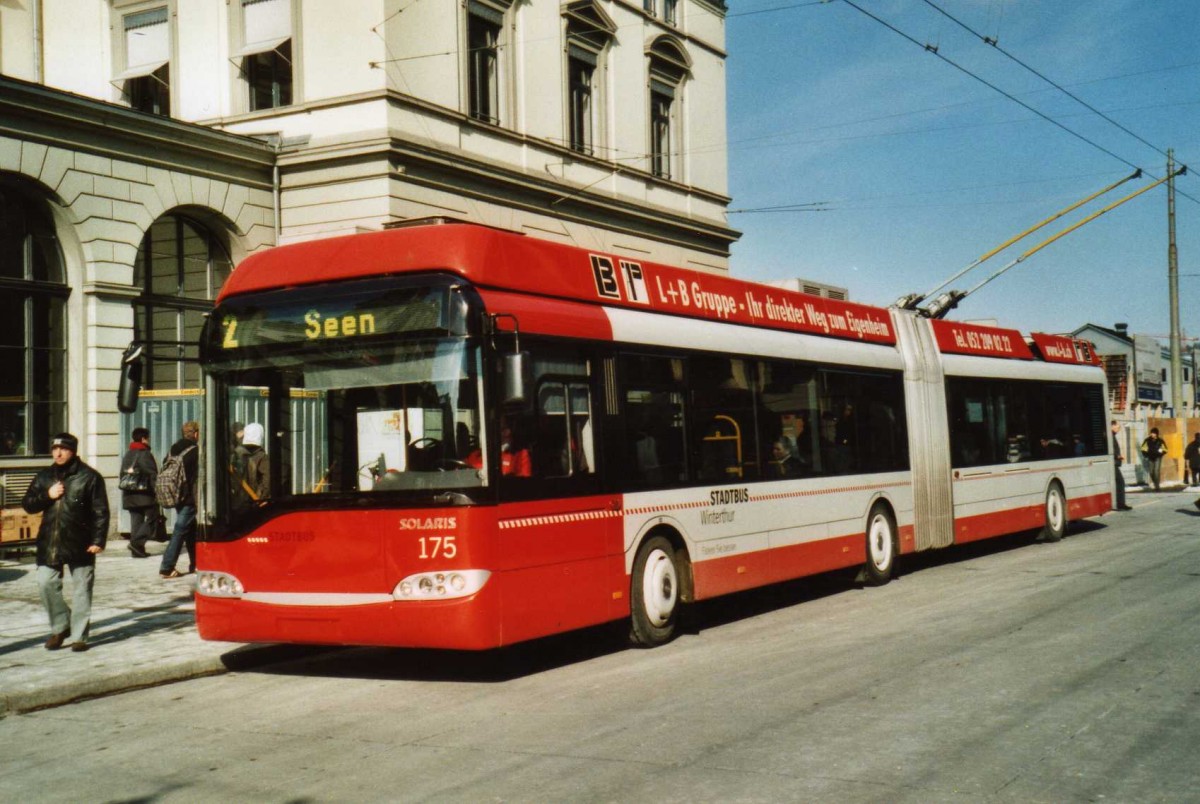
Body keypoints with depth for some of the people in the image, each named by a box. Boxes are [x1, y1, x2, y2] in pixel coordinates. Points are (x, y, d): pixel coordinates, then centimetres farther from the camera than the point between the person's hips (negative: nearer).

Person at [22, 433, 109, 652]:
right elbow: (28, 505, 11)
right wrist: (47, 496, -7)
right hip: (50, 542, 4)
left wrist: (98, 540, -12)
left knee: (81, 590, 2)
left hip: (80, 543, -4)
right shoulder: (44, 477, 11)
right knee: (46, 584, -1)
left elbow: (101, 512, -5)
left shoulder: (89, 477, -4)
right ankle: (60, 627, 18)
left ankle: (79, 635, 11)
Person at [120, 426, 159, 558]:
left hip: (129, 495, 8)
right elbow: (153, 475, -14)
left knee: (136, 521, 8)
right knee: (152, 518, -2)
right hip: (144, 495, -8)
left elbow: (122, 475, 19)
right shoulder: (145, 454, -9)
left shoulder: (127, 455, 16)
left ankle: (137, 550, 5)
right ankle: (137, 542, -17)